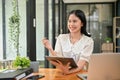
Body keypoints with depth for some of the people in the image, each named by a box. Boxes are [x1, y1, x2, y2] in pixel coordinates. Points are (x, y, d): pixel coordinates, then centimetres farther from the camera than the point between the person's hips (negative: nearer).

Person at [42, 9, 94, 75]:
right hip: (61, 73, 1)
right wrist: (50, 49, -18)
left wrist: (68, 71, -31)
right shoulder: (61, 38, 6)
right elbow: (58, 61, -2)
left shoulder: (88, 41, -2)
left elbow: (81, 65, -13)